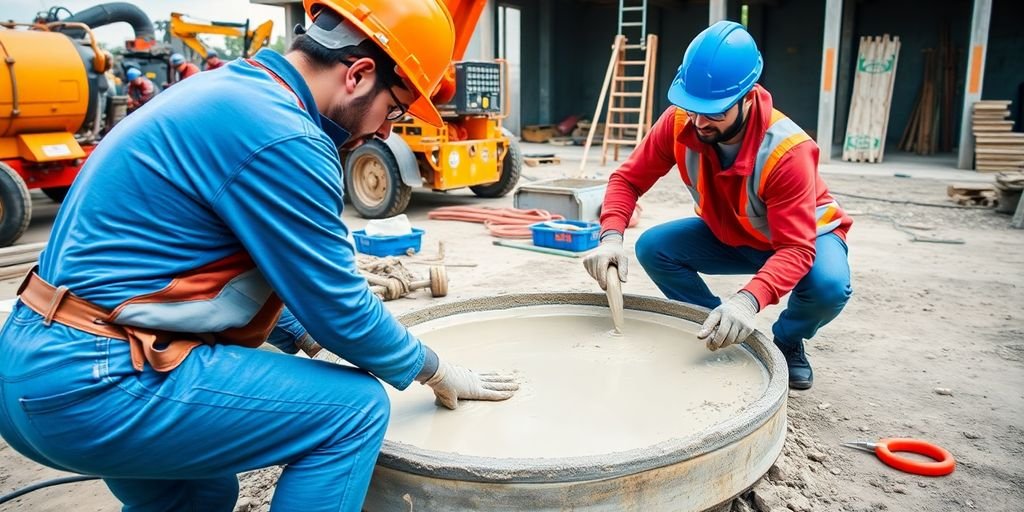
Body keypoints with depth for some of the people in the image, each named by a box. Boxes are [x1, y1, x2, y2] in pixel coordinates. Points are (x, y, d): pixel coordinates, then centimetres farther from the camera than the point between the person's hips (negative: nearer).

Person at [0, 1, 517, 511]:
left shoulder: (231, 91, 11)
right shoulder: (279, 135, -20)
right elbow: (340, 304, -15)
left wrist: (304, 338, 23)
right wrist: (433, 370, 1)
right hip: (93, 384, -10)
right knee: (353, 407, -10)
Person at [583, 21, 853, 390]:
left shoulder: (787, 152, -37)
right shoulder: (679, 122, -25)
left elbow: (797, 249, -40)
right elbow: (628, 179, -18)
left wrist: (748, 300, -59)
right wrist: (611, 238, -38)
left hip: (805, 236, -4)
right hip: (728, 235, 4)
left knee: (828, 285, -35)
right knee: (653, 248, -19)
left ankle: (787, 342, 2)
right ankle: (722, 335, 1)